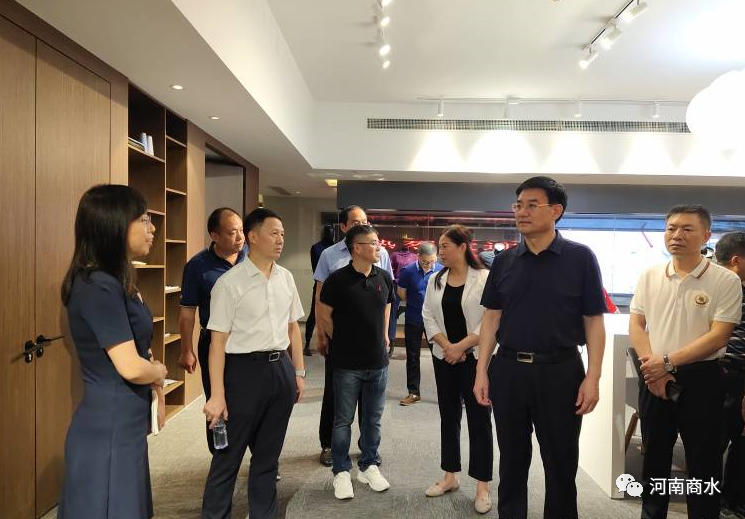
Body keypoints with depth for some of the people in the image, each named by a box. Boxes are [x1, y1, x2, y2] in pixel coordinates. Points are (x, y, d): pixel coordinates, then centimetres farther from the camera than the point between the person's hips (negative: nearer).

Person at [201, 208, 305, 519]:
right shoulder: (229, 283, -11)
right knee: (228, 454, 9)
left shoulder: (286, 278, 6)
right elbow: (218, 341, -11)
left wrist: (298, 372, 13)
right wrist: (217, 394, -13)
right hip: (245, 369, -5)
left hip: (281, 368, 5)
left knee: (268, 453, 19)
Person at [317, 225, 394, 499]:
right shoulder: (337, 279, -12)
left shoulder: (384, 278, 2)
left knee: (373, 418, 15)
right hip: (347, 363, -4)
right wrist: (342, 342, 4)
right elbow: (323, 315, -3)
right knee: (343, 420, 8)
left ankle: (369, 466, 32)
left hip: (378, 362, 4)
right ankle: (341, 471, 24)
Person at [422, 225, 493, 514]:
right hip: (444, 358, 5)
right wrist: (447, 347, -9)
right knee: (448, 416, 13)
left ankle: (482, 485, 14)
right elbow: (428, 316, 3)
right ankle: (450, 476, 27)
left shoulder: (485, 278, -9)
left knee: (479, 419, 2)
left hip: (476, 358, -5)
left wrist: (461, 346, -15)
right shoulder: (435, 280, 6)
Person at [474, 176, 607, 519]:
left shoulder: (580, 258, -3)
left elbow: (594, 322, -3)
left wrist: (592, 377, -10)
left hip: (560, 371, -2)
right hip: (508, 370, 3)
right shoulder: (504, 261, 5)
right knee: (511, 462, 16)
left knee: (561, 465, 12)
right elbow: (491, 318, 7)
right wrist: (481, 371, 1)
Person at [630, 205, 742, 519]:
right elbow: (635, 325, 4)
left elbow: (718, 336, -13)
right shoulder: (649, 276, 3)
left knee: (703, 463, 9)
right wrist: (651, 365, -10)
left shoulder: (726, 281, -7)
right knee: (654, 458, 16)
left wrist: (668, 361, -19)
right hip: (654, 378, 3)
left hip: (701, 379, -3)